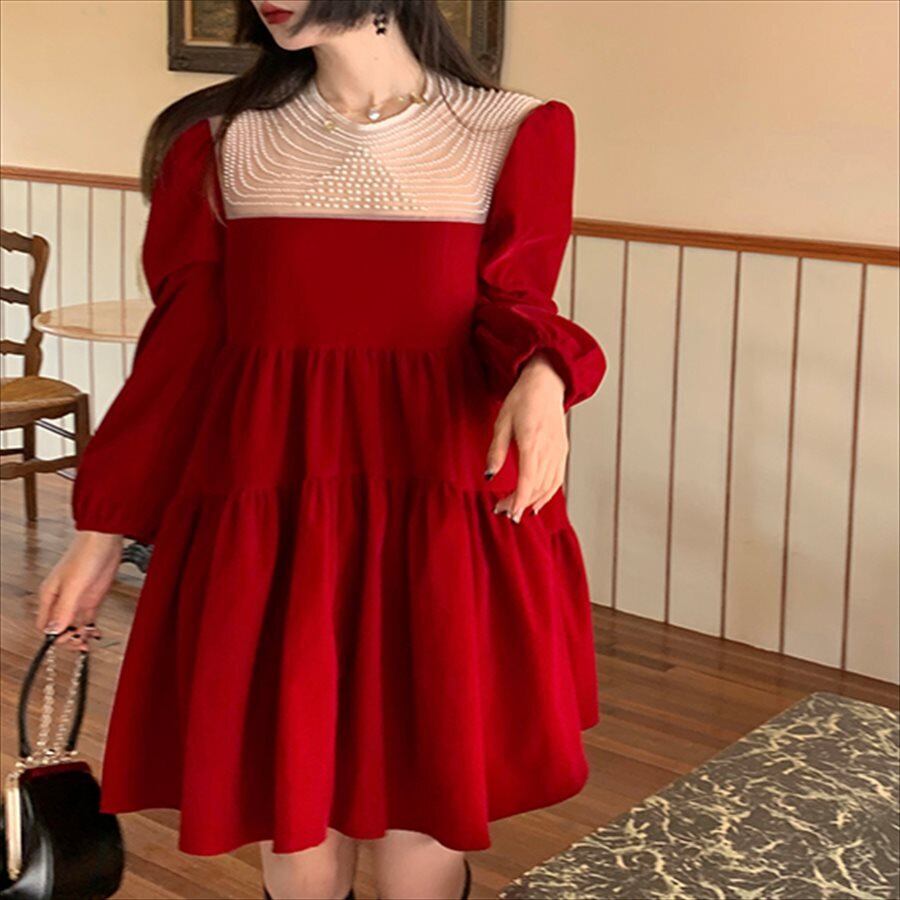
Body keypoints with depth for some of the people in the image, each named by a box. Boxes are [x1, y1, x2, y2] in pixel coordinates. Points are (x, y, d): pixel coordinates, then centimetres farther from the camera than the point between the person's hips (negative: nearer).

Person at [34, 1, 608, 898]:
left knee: (424, 815, 5)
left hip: (441, 518, -1)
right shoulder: (218, 140, 6)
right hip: (262, 525, 1)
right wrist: (102, 528, 7)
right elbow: (181, 347, 7)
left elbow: (514, 304, -6)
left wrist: (541, 374, -29)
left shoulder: (517, 133, 3)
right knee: (291, 820, 7)